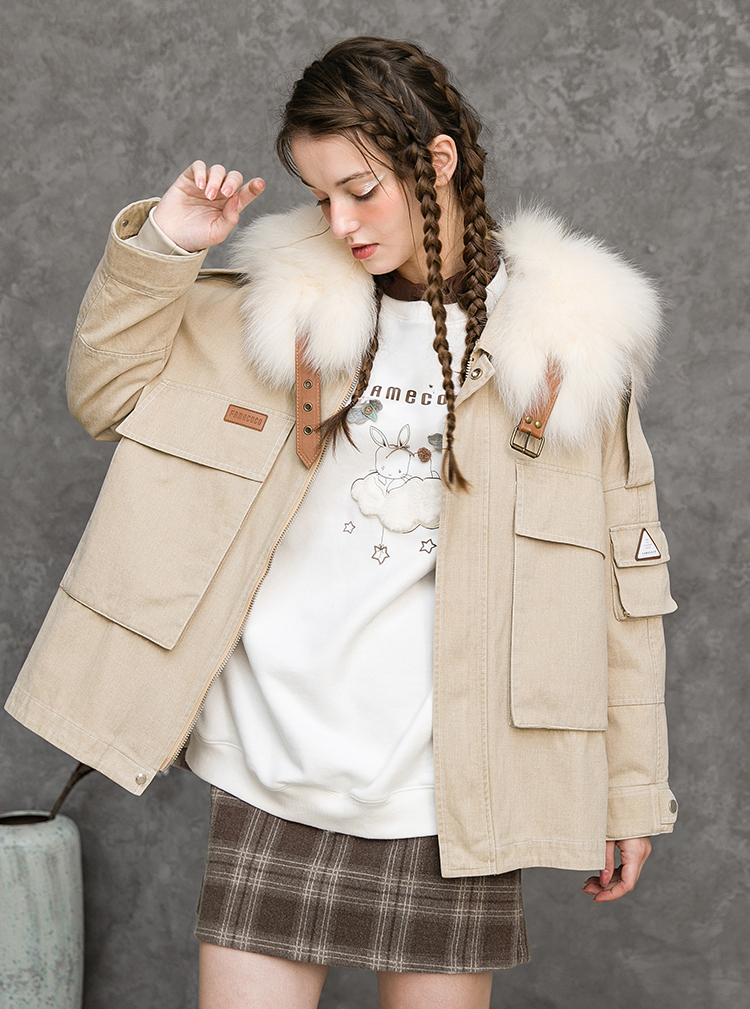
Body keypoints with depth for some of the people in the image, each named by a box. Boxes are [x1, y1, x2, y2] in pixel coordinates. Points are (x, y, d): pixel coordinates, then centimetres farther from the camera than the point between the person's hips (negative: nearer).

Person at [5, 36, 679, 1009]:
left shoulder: (568, 335, 0)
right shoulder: (287, 302, 6)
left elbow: (620, 578, 2)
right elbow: (107, 393, 14)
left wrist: (631, 793, 3)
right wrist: (161, 246, -2)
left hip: (447, 786, -1)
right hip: (274, 772, 2)